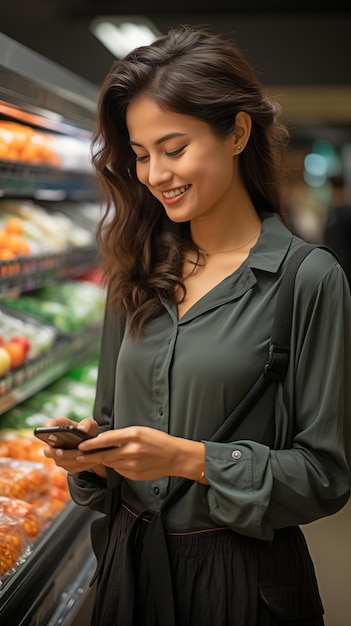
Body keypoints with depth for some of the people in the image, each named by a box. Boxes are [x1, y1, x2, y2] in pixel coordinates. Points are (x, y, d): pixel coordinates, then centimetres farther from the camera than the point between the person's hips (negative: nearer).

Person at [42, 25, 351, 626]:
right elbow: (111, 415, 11)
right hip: (129, 562, 5)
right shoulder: (137, 274, 3)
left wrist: (192, 459, -22)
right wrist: (89, 450, -10)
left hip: (240, 577, -4)